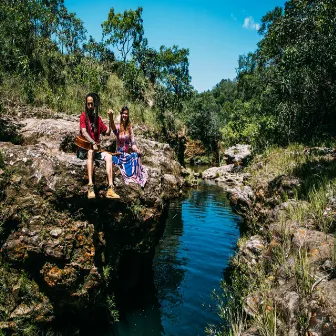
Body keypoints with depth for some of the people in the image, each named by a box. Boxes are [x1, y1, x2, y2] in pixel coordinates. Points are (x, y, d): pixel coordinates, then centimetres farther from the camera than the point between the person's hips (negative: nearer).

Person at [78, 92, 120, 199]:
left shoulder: (98, 119, 13)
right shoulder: (83, 116, -3)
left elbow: (107, 132, 12)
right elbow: (84, 132, -17)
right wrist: (93, 143, -32)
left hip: (96, 149, 5)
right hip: (84, 148, -5)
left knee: (108, 156, -19)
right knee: (90, 152, -37)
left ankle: (110, 189, -28)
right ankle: (90, 187, -46)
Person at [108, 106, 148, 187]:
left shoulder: (129, 127, 4)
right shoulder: (118, 126, -8)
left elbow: (133, 141, 4)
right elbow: (113, 126, -34)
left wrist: (136, 149, -17)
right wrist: (111, 118, -56)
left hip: (129, 153, 3)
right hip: (120, 153, -3)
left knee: (137, 155, -25)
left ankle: (138, 178, -10)